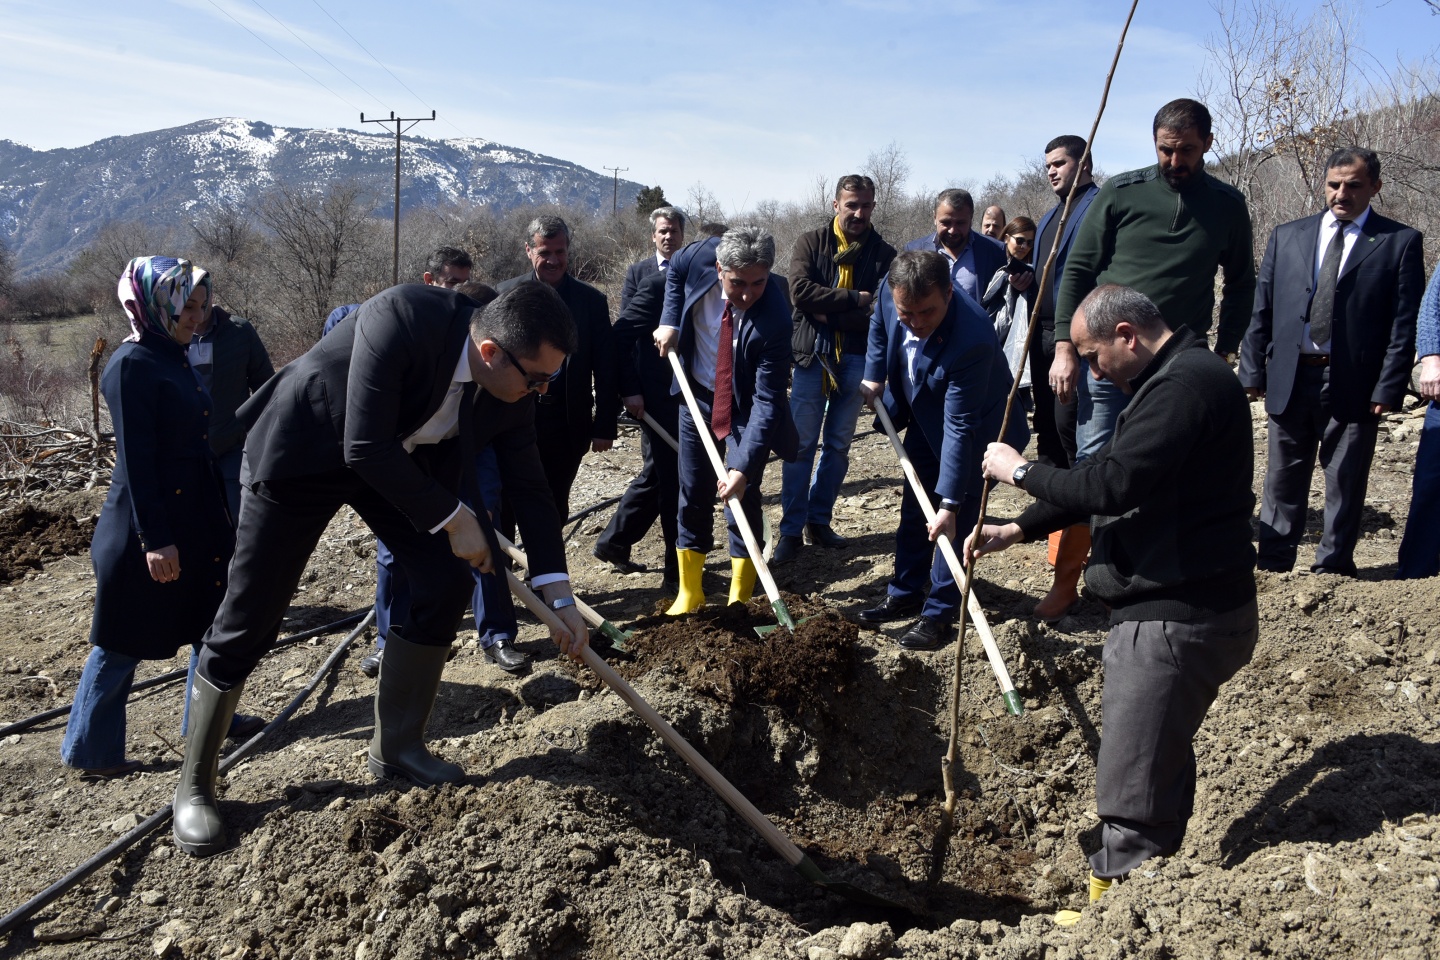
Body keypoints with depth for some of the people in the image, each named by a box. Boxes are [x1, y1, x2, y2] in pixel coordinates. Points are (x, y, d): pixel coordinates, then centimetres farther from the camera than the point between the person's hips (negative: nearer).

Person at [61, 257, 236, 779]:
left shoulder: (175, 359, 11)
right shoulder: (132, 363, -15)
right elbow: (136, 458, -19)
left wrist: (223, 520, 17)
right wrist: (154, 539, -21)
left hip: (196, 517, 9)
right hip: (149, 525, -9)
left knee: (213, 625, 15)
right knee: (122, 644, 4)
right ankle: (89, 751, 18)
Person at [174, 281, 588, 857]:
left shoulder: (509, 388, -16)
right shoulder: (402, 319, -36)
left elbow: (528, 487, -7)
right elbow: (365, 449, -35)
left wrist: (559, 597, -10)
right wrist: (453, 520, -26)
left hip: (399, 459, 6)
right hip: (302, 449, -5)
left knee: (445, 582, -6)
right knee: (247, 622, -1)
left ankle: (396, 747, 14)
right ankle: (194, 785, 18)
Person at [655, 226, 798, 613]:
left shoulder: (774, 317, -32)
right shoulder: (702, 255, -22)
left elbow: (768, 400, -30)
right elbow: (675, 272, 6)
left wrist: (744, 466, -37)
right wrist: (670, 321, -8)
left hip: (745, 407, -4)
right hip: (697, 395, 4)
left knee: (742, 500, -5)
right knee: (693, 498, 11)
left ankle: (740, 603, 11)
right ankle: (689, 594, 24)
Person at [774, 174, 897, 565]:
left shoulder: (884, 254, 3)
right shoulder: (809, 243, 3)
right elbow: (801, 291, -13)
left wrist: (829, 312, -14)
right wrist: (854, 300, -14)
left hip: (855, 359, 2)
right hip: (811, 355, -2)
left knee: (839, 445, 9)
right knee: (802, 444, -2)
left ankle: (819, 520, 22)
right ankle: (791, 529, 4)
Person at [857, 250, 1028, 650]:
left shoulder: (971, 339, -40)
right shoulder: (892, 289, -23)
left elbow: (960, 428, -35)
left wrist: (949, 503, -33)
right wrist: (874, 376, -3)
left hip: (976, 429, -7)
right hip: (924, 419, 7)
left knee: (954, 522, -4)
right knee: (913, 511, 16)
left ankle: (939, 613, 9)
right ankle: (905, 594, 30)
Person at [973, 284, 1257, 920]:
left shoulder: (1188, 384, -20)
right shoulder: (1170, 380, 16)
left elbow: (1111, 485, -28)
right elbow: (1112, 480, 21)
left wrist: (1020, 471, -12)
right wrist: (1016, 530, 15)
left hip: (1179, 618, -11)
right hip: (1169, 606, 11)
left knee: (1131, 791, -3)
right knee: (1160, 760, 22)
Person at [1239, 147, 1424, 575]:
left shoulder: (1400, 242, 3)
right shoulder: (1286, 236, 10)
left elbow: (1404, 326, -2)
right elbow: (1261, 311, 9)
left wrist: (1389, 388, -10)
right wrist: (1252, 372, 2)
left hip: (1354, 384, -2)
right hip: (1289, 378, 2)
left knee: (1345, 482, 5)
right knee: (1283, 479, 9)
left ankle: (1332, 567, 17)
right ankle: (1272, 564, 18)